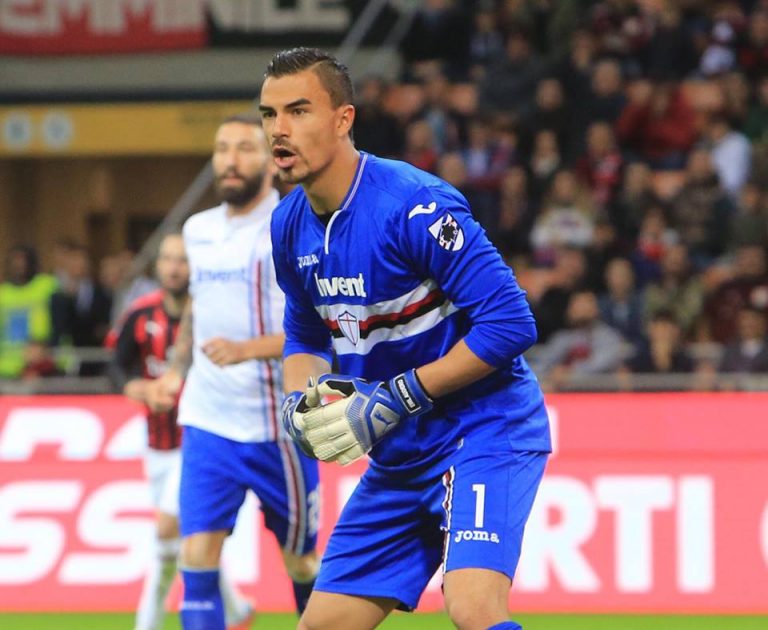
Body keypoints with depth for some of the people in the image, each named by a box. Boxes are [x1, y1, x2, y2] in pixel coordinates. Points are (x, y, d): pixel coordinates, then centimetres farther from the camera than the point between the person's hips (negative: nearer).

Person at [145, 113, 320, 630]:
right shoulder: (198, 230, 10)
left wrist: (248, 349, -28)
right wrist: (177, 370, 18)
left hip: (279, 426, -5)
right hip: (208, 420, 5)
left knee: (302, 562, 8)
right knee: (198, 555, -8)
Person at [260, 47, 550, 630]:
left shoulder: (414, 205, -20)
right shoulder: (290, 226, 5)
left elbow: (510, 323, -22)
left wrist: (398, 397, -21)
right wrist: (300, 401, 0)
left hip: (485, 431, -8)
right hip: (400, 454, 8)